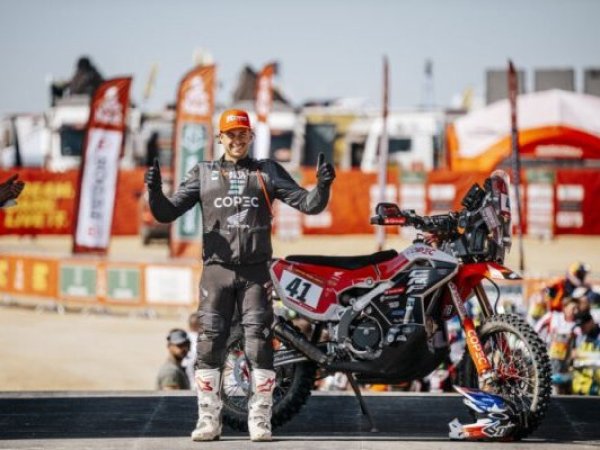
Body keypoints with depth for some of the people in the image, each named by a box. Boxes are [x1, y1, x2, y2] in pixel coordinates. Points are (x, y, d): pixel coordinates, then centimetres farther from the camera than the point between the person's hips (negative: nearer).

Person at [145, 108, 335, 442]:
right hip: (216, 270, 1)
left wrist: (322, 185, -15)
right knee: (209, 343, -3)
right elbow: (167, 213, 7)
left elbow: (309, 205, 5)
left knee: (259, 344, -5)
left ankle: (260, 420, 0)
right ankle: (208, 419, 3)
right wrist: (154, 192, -13)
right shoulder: (203, 174, 12)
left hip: (255, 272, -1)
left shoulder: (267, 172, 11)